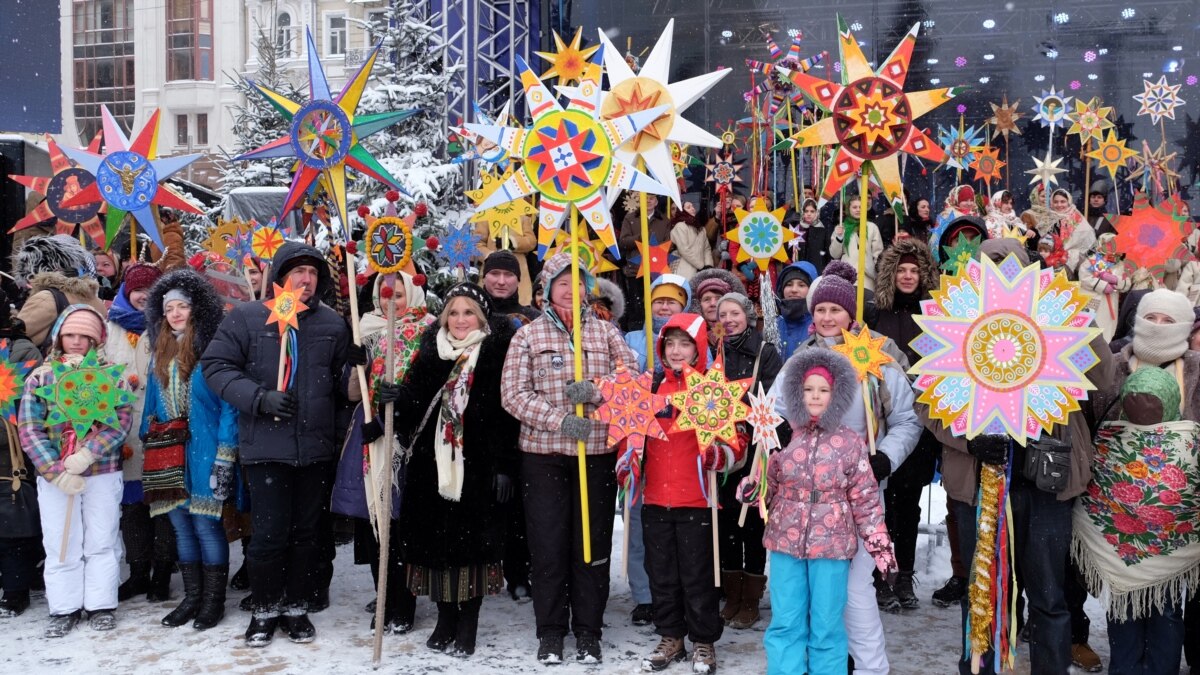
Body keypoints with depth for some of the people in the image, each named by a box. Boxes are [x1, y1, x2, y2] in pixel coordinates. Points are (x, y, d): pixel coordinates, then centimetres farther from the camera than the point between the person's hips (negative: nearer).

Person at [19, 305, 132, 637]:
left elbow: (121, 421, -7)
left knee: (101, 542, 6)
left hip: (103, 473, -1)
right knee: (60, 546, 5)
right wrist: (56, 471, -13)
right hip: (53, 476, 1)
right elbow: (29, 429, -2)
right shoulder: (40, 377, 4)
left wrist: (87, 454, -21)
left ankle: (101, 605, 16)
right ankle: (64, 608, 16)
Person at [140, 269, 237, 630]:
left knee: (206, 524, -3)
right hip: (169, 455, 6)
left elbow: (229, 406, -11)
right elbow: (152, 406, 19)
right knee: (181, 526, 10)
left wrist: (225, 456, -16)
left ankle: (213, 600, 8)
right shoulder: (160, 355, 14)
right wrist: (150, 446, 14)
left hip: (204, 451, -6)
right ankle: (191, 597, 20)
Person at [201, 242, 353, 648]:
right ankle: (265, 610, 19)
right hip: (265, 445, -3)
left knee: (305, 532, 12)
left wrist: (357, 369, -9)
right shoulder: (247, 318, -1)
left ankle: (296, 607, 27)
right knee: (270, 533, 0)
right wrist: (259, 398, -14)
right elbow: (215, 365, -3)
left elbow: (341, 382, 15)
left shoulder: (332, 324, 8)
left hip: (316, 447, 3)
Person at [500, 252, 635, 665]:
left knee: (593, 543, 7)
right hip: (543, 454, -1)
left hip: (598, 453, 1)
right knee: (548, 544, 4)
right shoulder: (528, 335, 3)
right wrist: (560, 419, -18)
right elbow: (513, 394, -6)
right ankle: (550, 631, 18)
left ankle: (588, 631, 20)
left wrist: (594, 390, -19)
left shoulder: (605, 332, 8)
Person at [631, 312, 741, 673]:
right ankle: (671, 638, 28)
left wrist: (717, 456, -22)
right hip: (655, 500, 4)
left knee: (697, 576, 4)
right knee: (661, 575, 13)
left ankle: (703, 643, 20)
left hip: (697, 501, -4)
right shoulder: (650, 387, 8)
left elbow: (736, 443, -2)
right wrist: (626, 463, 6)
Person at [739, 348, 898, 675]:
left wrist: (881, 547, -3)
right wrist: (750, 489, -11)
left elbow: (866, 500, -1)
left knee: (827, 627, 8)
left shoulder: (850, 443, -2)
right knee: (785, 624, 9)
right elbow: (770, 487, 11)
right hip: (786, 541, 2)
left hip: (832, 544, -2)